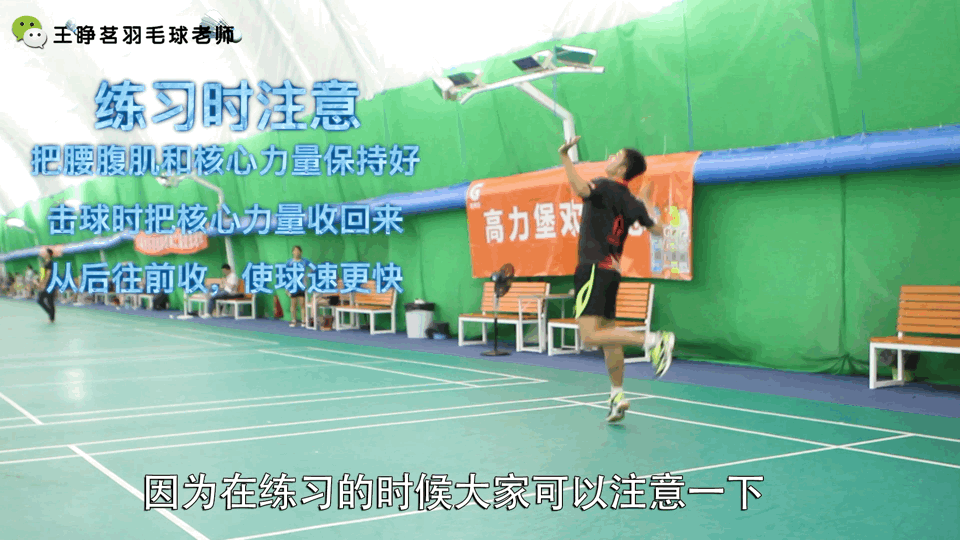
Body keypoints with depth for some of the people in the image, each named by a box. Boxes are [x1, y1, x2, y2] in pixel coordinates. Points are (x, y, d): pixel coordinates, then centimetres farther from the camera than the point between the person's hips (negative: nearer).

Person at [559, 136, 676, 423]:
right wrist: (646, 200, 35)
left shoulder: (606, 186, -8)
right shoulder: (628, 199, 13)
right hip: (611, 270, 9)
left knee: (590, 335, -17)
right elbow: (657, 229, 19)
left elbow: (581, 188, -31)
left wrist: (564, 156, -23)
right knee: (607, 334, 14)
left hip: (594, 268, -9)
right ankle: (617, 396, 18)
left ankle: (654, 340, -23)